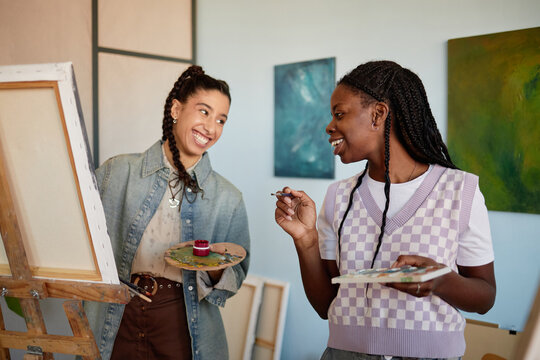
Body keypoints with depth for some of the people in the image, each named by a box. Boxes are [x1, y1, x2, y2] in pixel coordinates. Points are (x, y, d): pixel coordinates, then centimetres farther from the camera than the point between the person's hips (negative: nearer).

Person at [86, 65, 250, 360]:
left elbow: (236, 276, 3)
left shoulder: (228, 198, -1)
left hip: (182, 326, 0)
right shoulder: (117, 172, -2)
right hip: (116, 322, 0)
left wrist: (215, 271, -17)